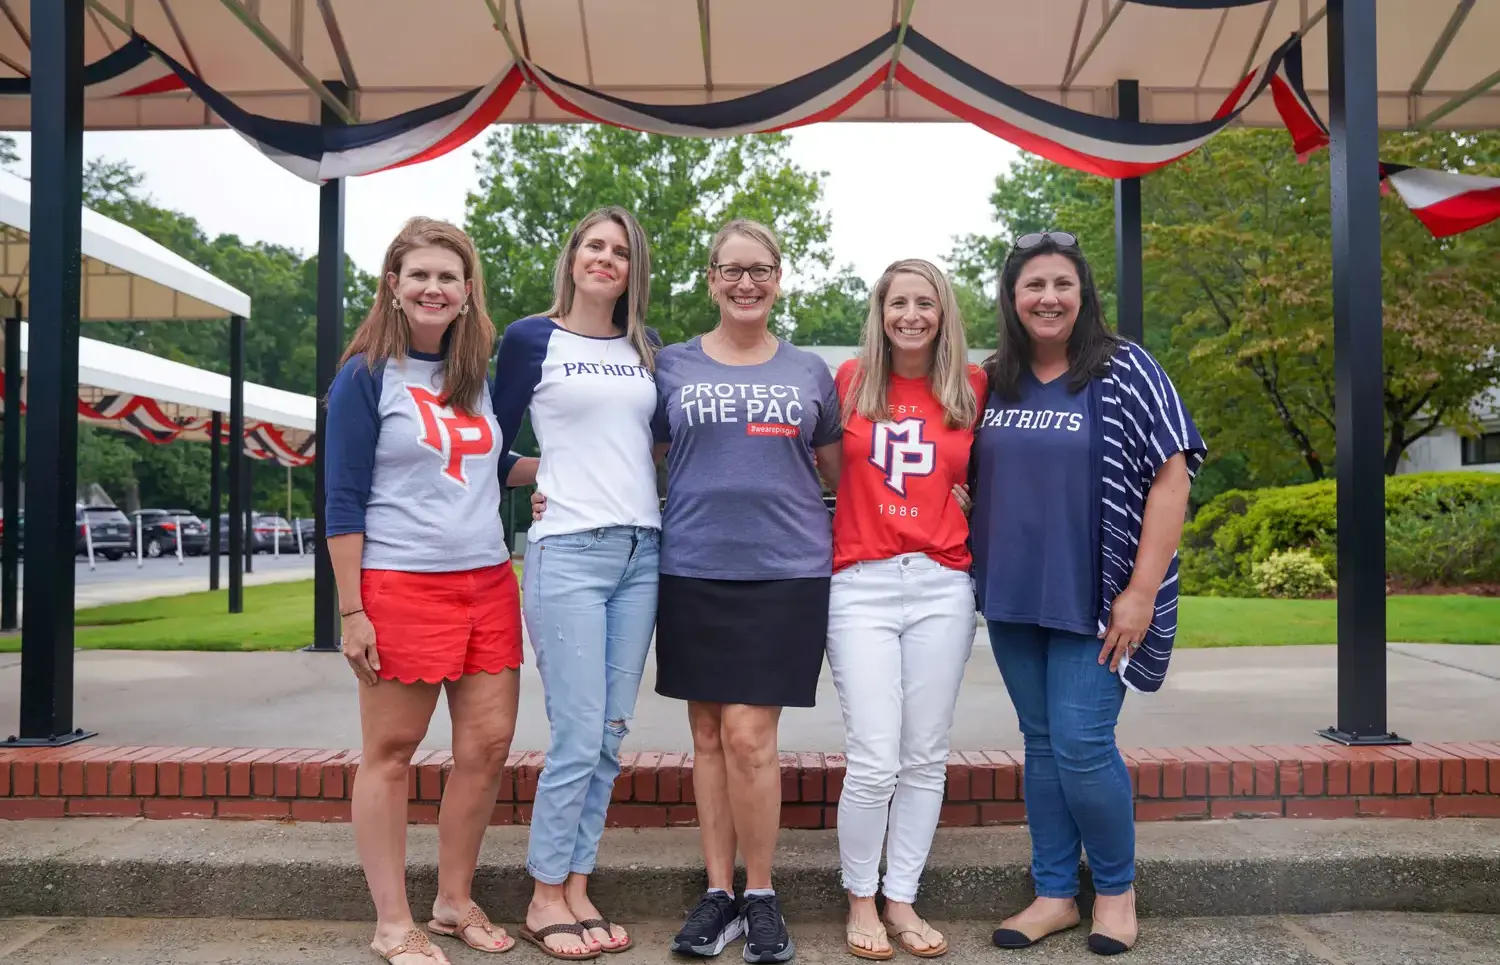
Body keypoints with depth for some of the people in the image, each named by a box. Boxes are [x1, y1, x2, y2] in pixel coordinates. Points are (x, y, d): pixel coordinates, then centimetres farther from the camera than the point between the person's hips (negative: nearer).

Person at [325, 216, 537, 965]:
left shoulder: (477, 375, 12)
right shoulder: (366, 376, -4)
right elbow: (344, 502, -8)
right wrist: (351, 612, -12)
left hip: (488, 583, 6)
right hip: (400, 586, -6)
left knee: (489, 743, 7)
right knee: (390, 753, 4)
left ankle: (455, 901, 24)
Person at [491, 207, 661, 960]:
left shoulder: (646, 351, 14)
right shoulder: (530, 339, 1)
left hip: (641, 553, 5)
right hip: (567, 553, -5)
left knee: (610, 737, 7)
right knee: (577, 738, -6)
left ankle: (576, 891, 19)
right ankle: (544, 900, 11)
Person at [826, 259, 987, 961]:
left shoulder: (973, 387, 6)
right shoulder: (850, 380, 5)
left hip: (942, 587, 2)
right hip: (861, 585, -2)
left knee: (925, 758, 8)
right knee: (873, 762, -5)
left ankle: (902, 901, 23)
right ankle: (860, 900, 17)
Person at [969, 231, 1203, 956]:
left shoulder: (1124, 371, -6)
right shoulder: (992, 382, 7)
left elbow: (1171, 476, -10)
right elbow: (974, 482, 17)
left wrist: (1143, 589, -15)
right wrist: (976, 572, 6)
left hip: (1094, 598, -4)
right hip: (1011, 599, 5)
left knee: (1081, 746, -5)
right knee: (1040, 745, 11)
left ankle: (1117, 888, 20)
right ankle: (1054, 894, 25)